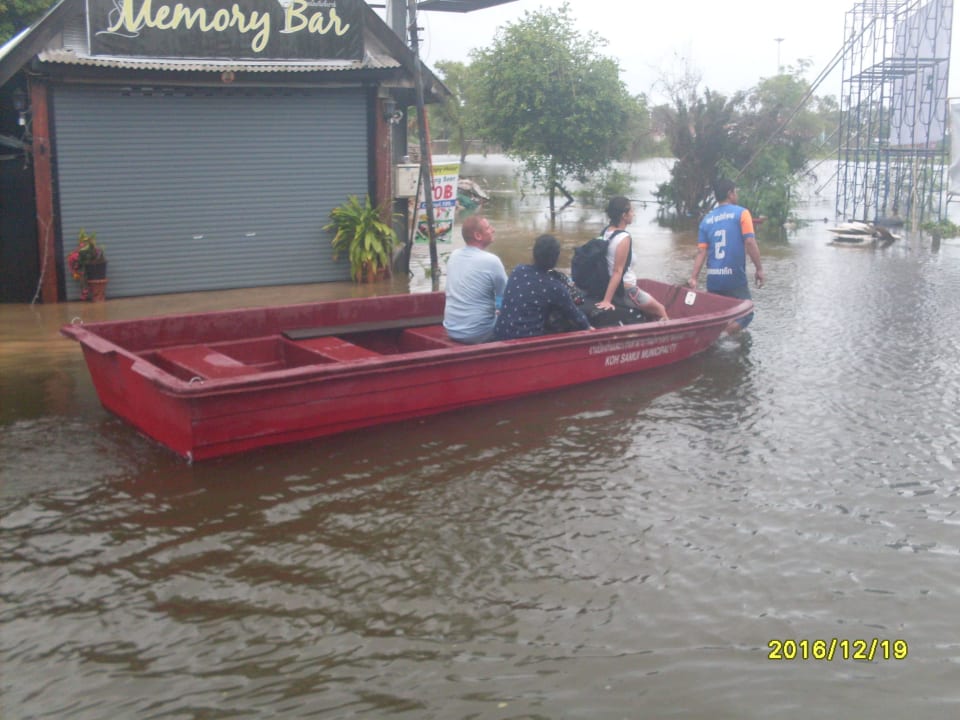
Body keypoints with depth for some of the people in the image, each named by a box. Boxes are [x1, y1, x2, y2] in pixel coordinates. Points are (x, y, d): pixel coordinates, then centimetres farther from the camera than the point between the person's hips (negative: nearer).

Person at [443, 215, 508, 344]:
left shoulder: (453, 255, 4)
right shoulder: (491, 260, -17)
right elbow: (506, 296, -4)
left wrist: (495, 305, 21)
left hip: (451, 329, 7)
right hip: (477, 333, -7)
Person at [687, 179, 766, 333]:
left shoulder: (706, 219, 9)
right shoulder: (741, 213, -3)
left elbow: (701, 251, 1)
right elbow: (750, 242, -12)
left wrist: (693, 278, -2)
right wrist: (759, 269, -5)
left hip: (713, 279, 5)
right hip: (735, 279, -5)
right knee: (745, 315, 2)